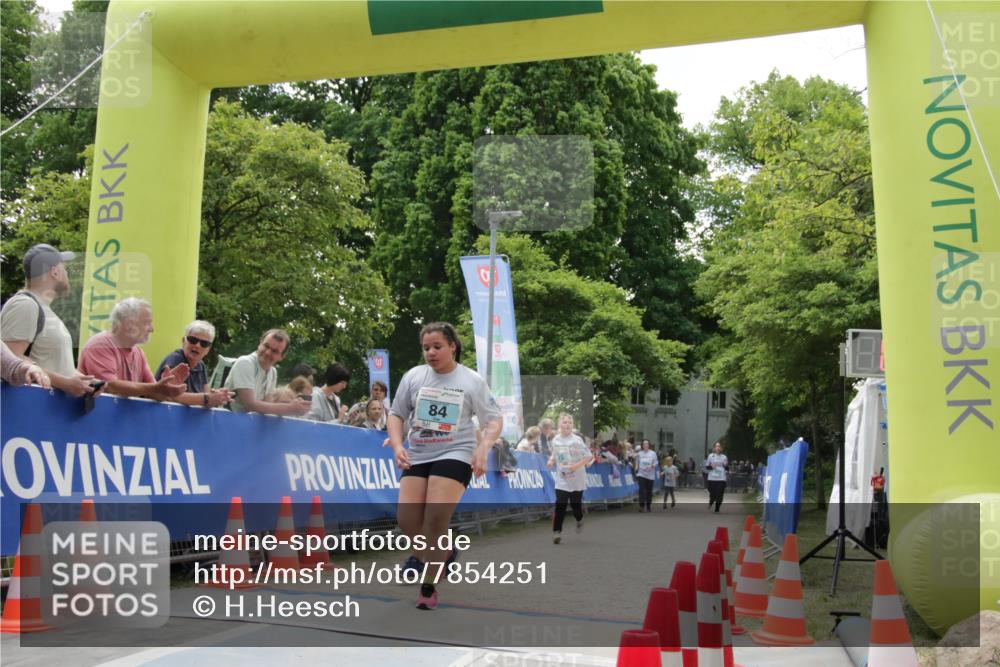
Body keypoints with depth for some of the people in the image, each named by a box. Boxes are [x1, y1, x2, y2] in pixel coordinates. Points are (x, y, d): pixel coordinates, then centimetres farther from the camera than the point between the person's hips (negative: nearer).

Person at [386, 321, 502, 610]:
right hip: (418, 456, 4)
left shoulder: (472, 381, -3)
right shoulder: (413, 376, 3)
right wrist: (397, 446, -8)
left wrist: (482, 449, -18)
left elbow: (494, 420, 0)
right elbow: (396, 414, 9)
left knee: (436, 518, -18)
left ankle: (429, 587, -2)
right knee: (406, 518, -8)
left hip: (454, 455, -4)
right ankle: (439, 555, 24)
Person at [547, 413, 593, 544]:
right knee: (560, 505, -11)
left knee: (575, 504, 6)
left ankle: (579, 520, 40)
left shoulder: (577, 440, -12)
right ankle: (557, 532, -4)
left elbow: (589, 457, -9)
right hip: (562, 479, 2)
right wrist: (551, 461, -2)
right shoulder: (555, 440, 1)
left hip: (577, 479, -2)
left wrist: (577, 465, -21)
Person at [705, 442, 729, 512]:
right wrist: (711, 466, -13)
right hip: (712, 478, -1)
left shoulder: (724, 457, 7)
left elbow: (727, 469, 13)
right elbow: (706, 467, 7)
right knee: (712, 494, 0)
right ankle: (711, 501, 33)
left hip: (721, 479, 1)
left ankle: (717, 508, 9)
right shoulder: (711, 456, 4)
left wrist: (726, 465, -9)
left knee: (719, 495, -4)